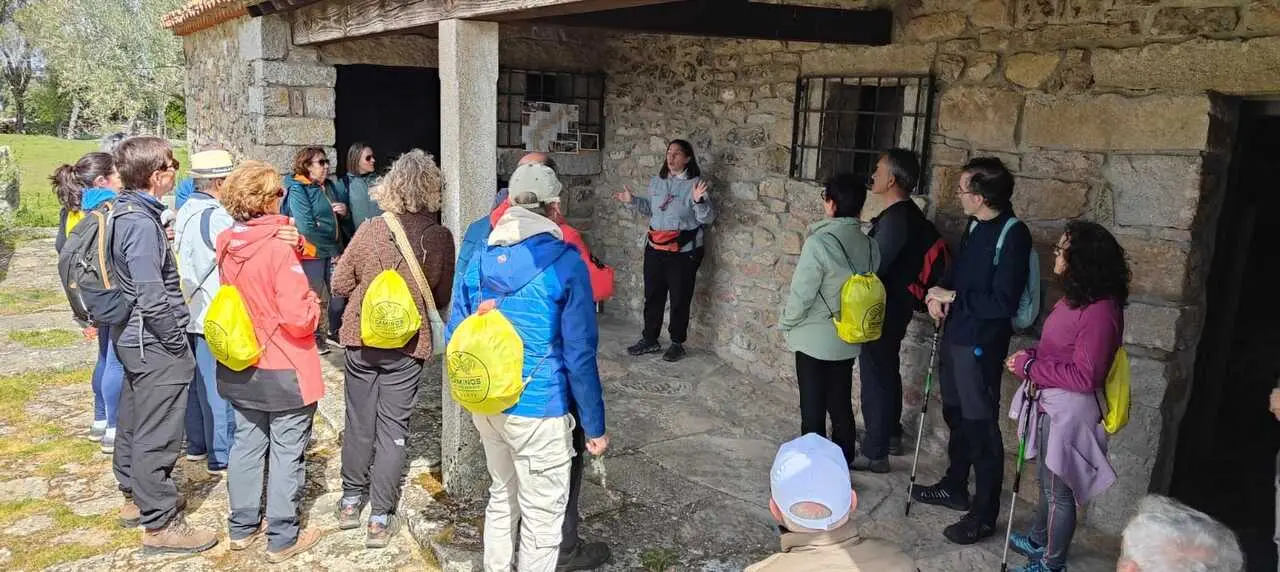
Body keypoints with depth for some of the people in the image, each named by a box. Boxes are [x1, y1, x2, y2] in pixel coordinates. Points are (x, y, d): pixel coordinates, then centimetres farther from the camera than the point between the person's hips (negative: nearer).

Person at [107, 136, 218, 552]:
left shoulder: (124, 213, 7)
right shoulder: (142, 223, -23)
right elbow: (151, 296, -25)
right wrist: (176, 342, -17)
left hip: (132, 337, 10)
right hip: (153, 344, -10)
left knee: (134, 421, 22)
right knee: (157, 434, -1)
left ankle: (136, 497, 38)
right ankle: (160, 523, 8)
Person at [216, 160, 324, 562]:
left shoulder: (227, 243, -1)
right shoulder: (279, 247, -23)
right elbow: (299, 318, -26)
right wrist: (314, 303, -6)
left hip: (239, 368, 7)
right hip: (284, 370, -7)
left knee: (247, 444, 19)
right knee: (287, 453, 5)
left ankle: (242, 527, 31)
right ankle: (282, 539, 15)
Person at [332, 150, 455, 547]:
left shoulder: (369, 230, -11)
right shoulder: (440, 238, -11)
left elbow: (340, 284, -2)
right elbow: (443, 295, 0)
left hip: (362, 338, 1)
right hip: (408, 344, -1)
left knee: (359, 422, 16)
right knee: (393, 428, 7)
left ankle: (351, 501, 31)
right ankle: (380, 518, 13)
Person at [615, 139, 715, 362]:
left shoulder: (695, 184, -10)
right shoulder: (656, 182, 8)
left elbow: (708, 218, -13)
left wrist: (699, 201, -30)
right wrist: (633, 200, 9)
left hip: (683, 251, -5)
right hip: (655, 248, 6)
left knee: (680, 299, 5)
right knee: (652, 295, 13)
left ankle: (677, 343, 19)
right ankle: (649, 340, 26)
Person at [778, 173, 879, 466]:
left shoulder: (819, 243, -22)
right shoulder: (870, 245, -3)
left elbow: (801, 294, -18)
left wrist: (785, 324, -2)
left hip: (814, 339, -6)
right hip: (848, 340, 6)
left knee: (813, 406, 7)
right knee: (841, 404, 17)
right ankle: (843, 462, 30)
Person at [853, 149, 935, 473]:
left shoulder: (895, 219, -24)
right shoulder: (909, 214, 7)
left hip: (883, 311, -10)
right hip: (895, 307, 10)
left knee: (876, 376, -1)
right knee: (887, 372, 21)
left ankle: (874, 453, 9)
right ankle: (890, 435, 36)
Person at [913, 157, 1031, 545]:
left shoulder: (1013, 235, -19)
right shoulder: (977, 226, 7)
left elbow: (1003, 301, -23)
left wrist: (952, 297, -14)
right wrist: (939, 295, 0)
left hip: (980, 344, -9)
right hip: (955, 334, 9)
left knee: (981, 426, 0)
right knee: (956, 416, 21)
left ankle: (984, 515, 13)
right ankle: (955, 487, 39)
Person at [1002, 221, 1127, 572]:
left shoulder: (1100, 311, -25)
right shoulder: (1077, 298, 6)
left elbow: (1085, 376, -25)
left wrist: (1029, 368, -19)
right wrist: (1030, 355, 0)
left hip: (1069, 411, -9)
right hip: (1051, 404, 10)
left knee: (1059, 489, 7)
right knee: (1047, 480, 25)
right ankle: (1038, 541, 43)